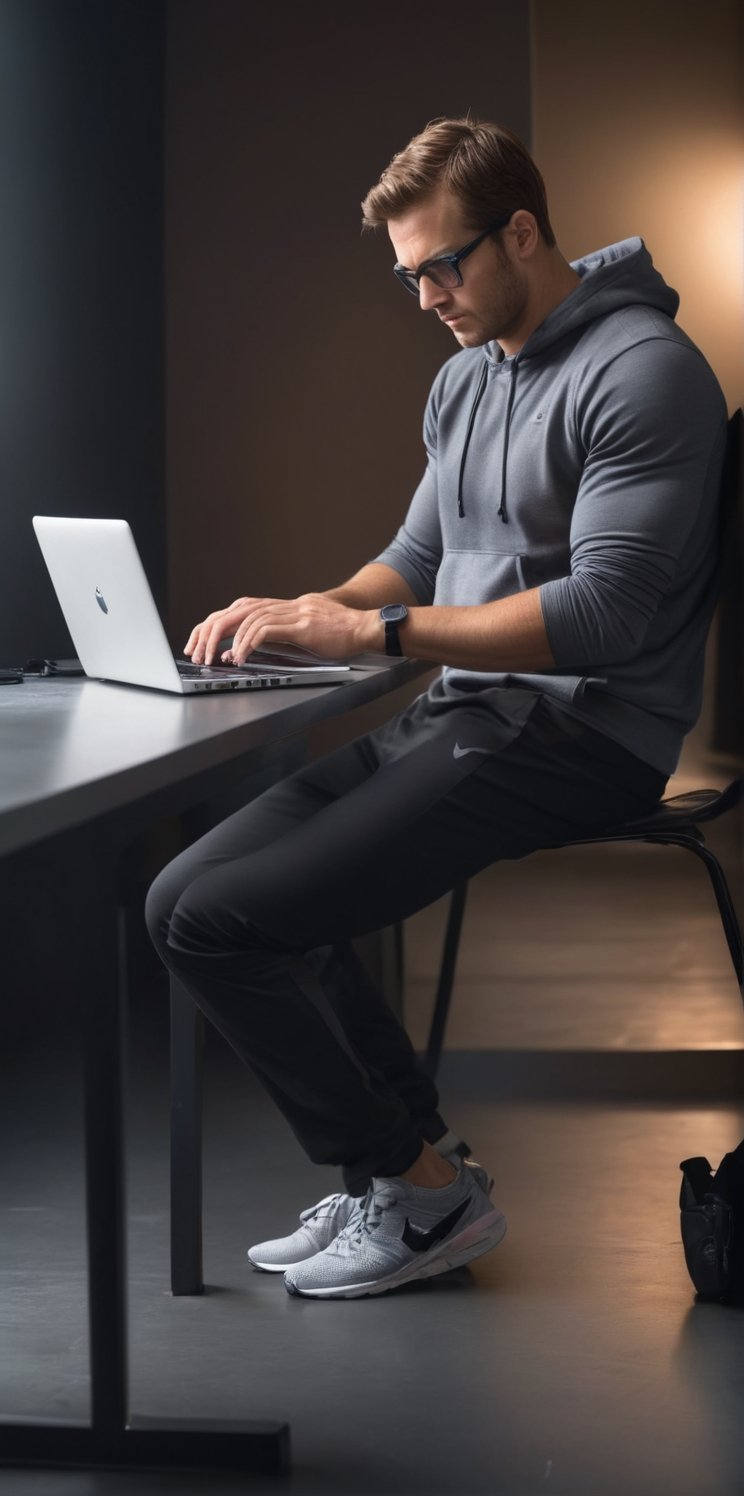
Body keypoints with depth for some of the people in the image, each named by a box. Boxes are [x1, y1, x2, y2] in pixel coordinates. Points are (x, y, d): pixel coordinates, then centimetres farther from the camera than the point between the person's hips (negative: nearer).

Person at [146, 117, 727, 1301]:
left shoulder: (643, 371, -13)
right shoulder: (464, 379, 17)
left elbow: (607, 611, -21)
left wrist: (371, 631, -22)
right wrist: (303, 612, 2)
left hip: (579, 734, -10)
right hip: (464, 715, 10)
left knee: (219, 922, -18)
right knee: (190, 892, -1)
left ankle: (421, 1191, -1)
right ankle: (410, 1157, 5)